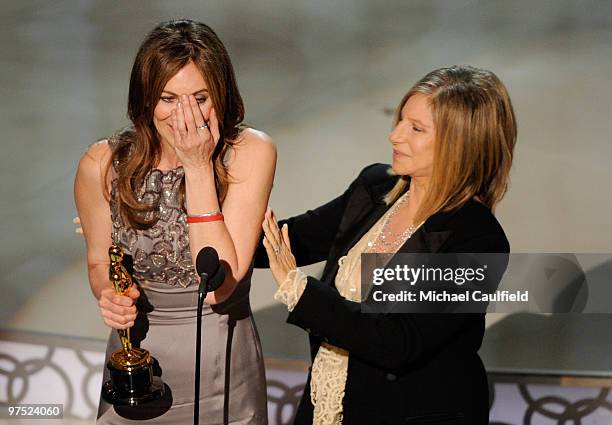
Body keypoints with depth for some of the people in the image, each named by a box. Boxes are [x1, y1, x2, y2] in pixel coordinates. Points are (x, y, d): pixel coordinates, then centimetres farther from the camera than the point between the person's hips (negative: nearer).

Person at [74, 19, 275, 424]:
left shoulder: (251, 153, -17)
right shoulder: (103, 164, -12)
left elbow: (219, 286, -24)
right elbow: (99, 262, 5)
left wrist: (199, 168, -27)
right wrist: (109, 296, -17)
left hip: (223, 369, -1)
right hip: (137, 358, 1)